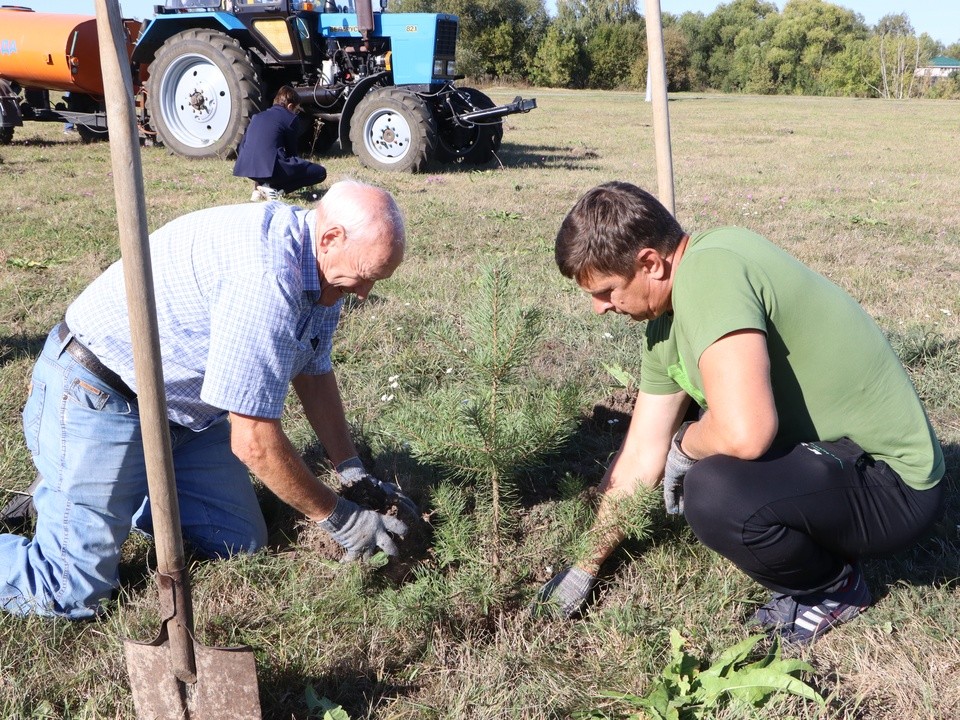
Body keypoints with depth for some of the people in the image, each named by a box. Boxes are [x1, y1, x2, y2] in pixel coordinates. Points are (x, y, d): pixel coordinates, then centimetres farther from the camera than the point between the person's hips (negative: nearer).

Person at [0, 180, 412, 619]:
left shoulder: (321, 267, -2)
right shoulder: (267, 275, -33)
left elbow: (315, 374, 12)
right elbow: (254, 443, -29)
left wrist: (353, 471, 6)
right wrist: (339, 519, -17)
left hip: (186, 409, 9)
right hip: (95, 401, -9)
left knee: (242, 547, 5)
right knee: (73, 596, -12)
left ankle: (123, 494, 24)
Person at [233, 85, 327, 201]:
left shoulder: (257, 117, 25)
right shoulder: (290, 118, 8)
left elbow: (241, 147, 25)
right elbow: (291, 151, 14)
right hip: (270, 168, -8)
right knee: (320, 172, 2)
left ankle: (259, 185, 12)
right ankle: (274, 188, -9)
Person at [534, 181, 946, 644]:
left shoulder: (708, 270, -25)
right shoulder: (665, 326, 4)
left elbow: (744, 433, -36)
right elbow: (641, 456, 10)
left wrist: (685, 444, -13)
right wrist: (585, 568, 15)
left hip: (893, 484, -9)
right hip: (822, 452, 9)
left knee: (715, 493, -32)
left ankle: (834, 586, 0)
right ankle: (817, 551, 16)